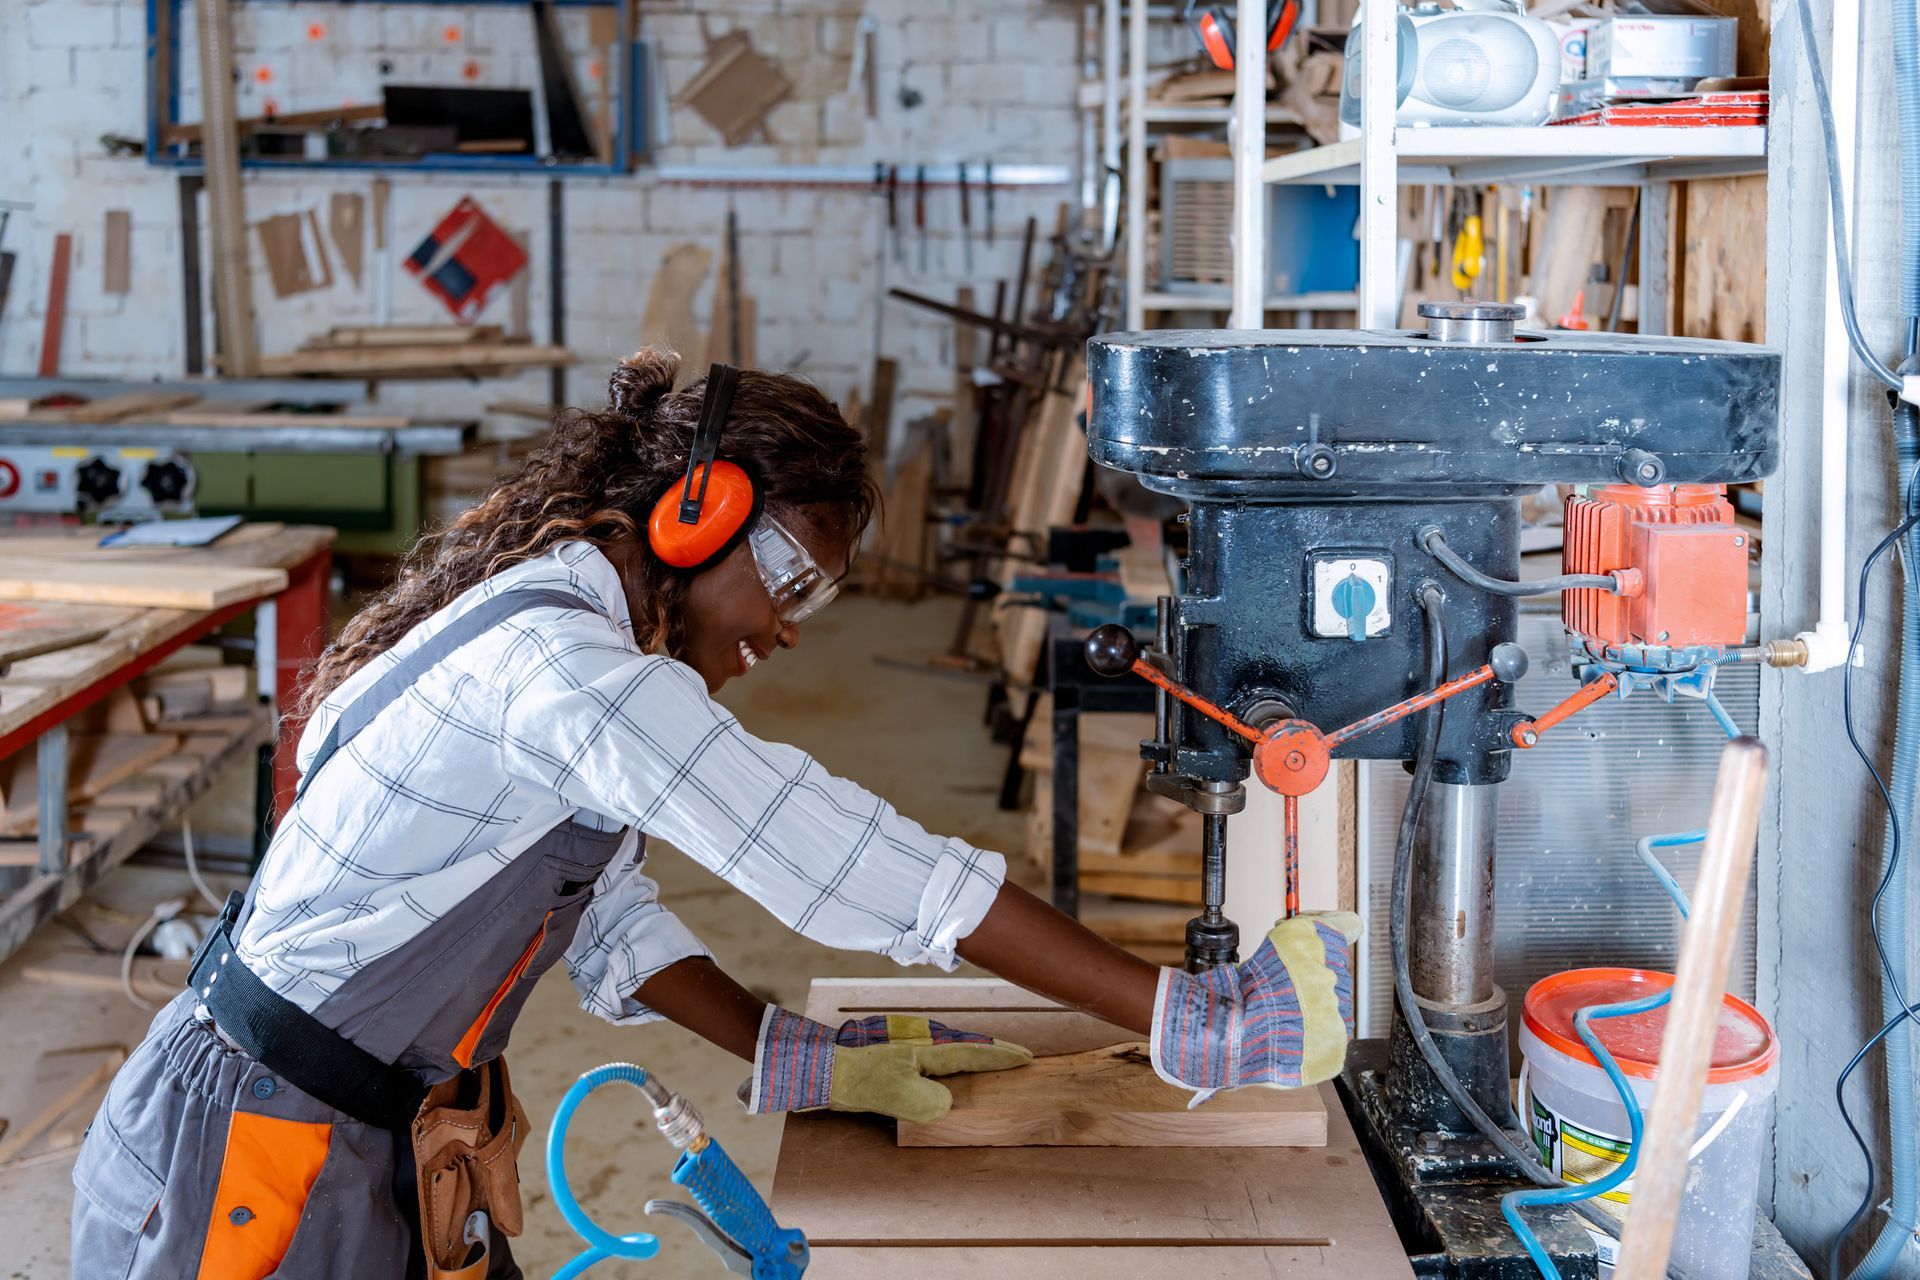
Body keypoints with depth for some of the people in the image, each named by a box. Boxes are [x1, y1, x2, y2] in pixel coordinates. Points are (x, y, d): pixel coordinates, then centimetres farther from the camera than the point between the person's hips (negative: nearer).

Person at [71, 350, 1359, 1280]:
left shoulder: (571, 634, 6)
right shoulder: (558, 666, -26)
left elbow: (601, 907, 10)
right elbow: (845, 861, -30)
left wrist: (801, 1058, 1)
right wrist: (1184, 1024, -27)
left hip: (385, 1157, 9)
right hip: (256, 1165, -9)